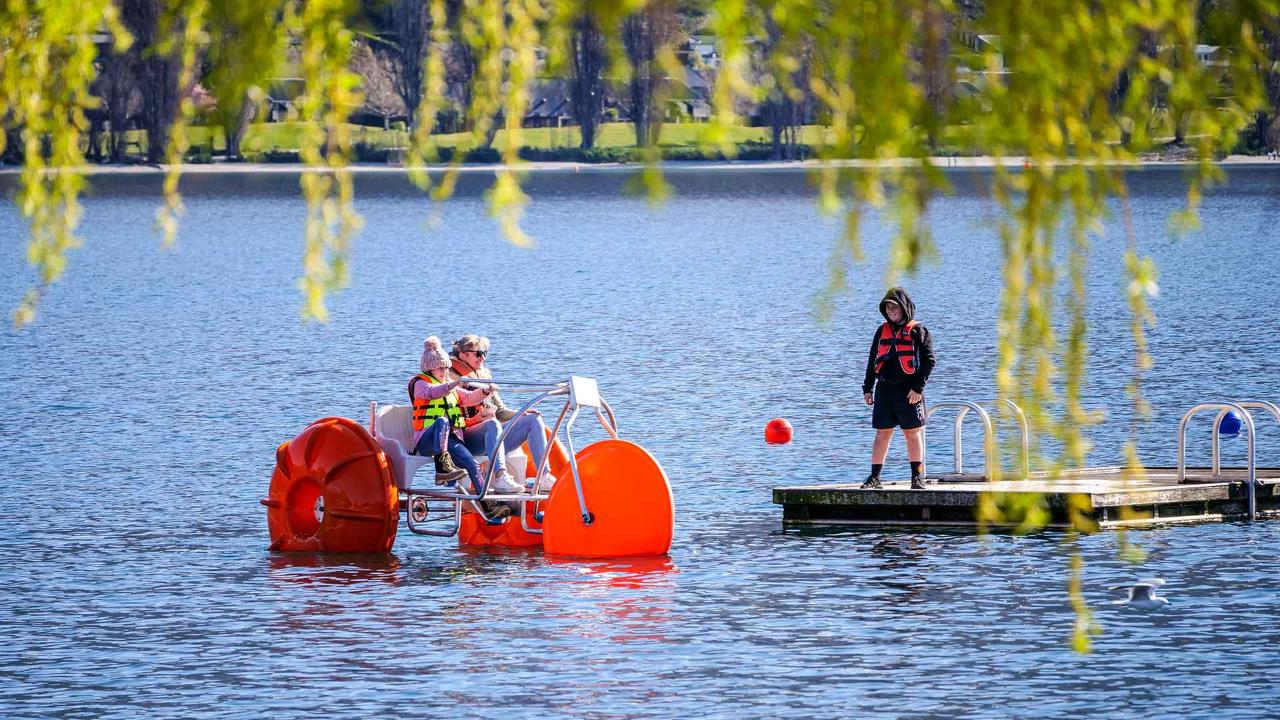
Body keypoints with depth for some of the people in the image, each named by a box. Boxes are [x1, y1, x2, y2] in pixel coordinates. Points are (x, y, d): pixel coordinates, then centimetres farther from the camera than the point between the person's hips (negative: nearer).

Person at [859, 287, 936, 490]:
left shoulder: (917, 331, -1)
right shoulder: (882, 331, 14)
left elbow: (929, 360, -4)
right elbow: (873, 360, 18)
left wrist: (918, 387, -11)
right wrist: (867, 388, 13)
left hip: (909, 391, -4)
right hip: (885, 389, 4)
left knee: (913, 433, 1)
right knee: (882, 434, 4)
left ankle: (917, 476, 9)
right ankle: (874, 477, 7)